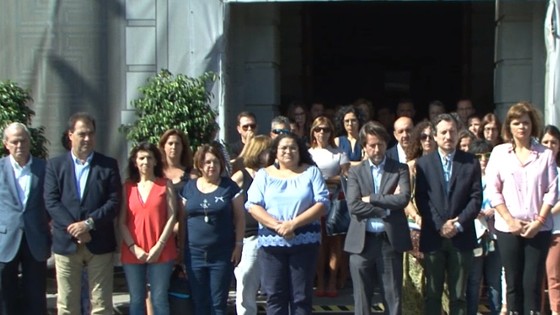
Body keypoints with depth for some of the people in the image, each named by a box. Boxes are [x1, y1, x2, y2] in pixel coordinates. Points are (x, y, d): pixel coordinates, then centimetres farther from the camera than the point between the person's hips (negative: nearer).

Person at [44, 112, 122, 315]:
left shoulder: (109, 165, 6)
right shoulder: (55, 165, 7)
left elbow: (114, 201, -3)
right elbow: (51, 202, -3)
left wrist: (88, 224, -15)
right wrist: (74, 229, -14)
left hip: (99, 244, 0)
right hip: (66, 243, 1)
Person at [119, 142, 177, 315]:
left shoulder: (166, 185, 6)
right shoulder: (127, 187, 9)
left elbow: (171, 217, 0)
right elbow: (121, 222, 4)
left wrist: (159, 246, -8)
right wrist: (134, 248, -7)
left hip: (161, 252, -2)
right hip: (132, 253, 2)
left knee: (159, 300, -1)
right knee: (136, 300, 6)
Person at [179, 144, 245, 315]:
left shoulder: (229, 186, 0)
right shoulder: (189, 187, 7)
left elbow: (239, 218, 0)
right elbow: (182, 219, 10)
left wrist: (238, 244, -5)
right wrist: (181, 246, 7)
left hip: (222, 254, -2)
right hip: (194, 253, 3)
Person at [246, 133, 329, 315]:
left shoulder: (311, 172, 5)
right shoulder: (264, 174, 8)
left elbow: (322, 203, -4)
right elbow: (252, 205, -1)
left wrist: (294, 224, -14)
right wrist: (276, 225, -15)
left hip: (304, 242, -1)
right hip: (271, 242, 1)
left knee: (302, 295, 3)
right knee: (275, 294, 4)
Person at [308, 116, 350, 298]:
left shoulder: (339, 154, 7)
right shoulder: (308, 153, 8)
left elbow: (346, 178, -1)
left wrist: (323, 180, -9)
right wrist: (334, 179, -9)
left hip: (335, 201, 0)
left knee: (335, 241, -1)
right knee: (319, 242, 0)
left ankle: (332, 283, 1)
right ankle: (320, 283, 2)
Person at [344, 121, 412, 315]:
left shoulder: (400, 169, 6)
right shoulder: (355, 172, 8)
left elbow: (403, 198, -11)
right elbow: (354, 206, -7)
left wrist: (371, 199, -9)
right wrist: (386, 208, -10)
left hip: (390, 241, -1)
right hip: (362, 242, 1)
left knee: (393, 298, 4)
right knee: (362, 298, 7)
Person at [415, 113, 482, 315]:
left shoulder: (471, 162, 6)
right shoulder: (424, 163, 5)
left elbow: (476, 198, 0)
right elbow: (421, 200, -1)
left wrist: (458, 224, -11)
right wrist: (440, 225, -11)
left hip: (461, 237, 0)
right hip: (433, 237, 0)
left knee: (459, 295, 6)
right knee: (432, 293, 5)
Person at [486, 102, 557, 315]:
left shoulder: (545, 154, 3)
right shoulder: (499, 152, 5)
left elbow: (552, 191, 1)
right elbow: (493, 190, 1)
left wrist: (539, 221, -8)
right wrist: (510, 220, -7)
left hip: (539, 228, -1)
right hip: (507, 228, 1)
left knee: (532, 283, -2)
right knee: (513, 283, 4)